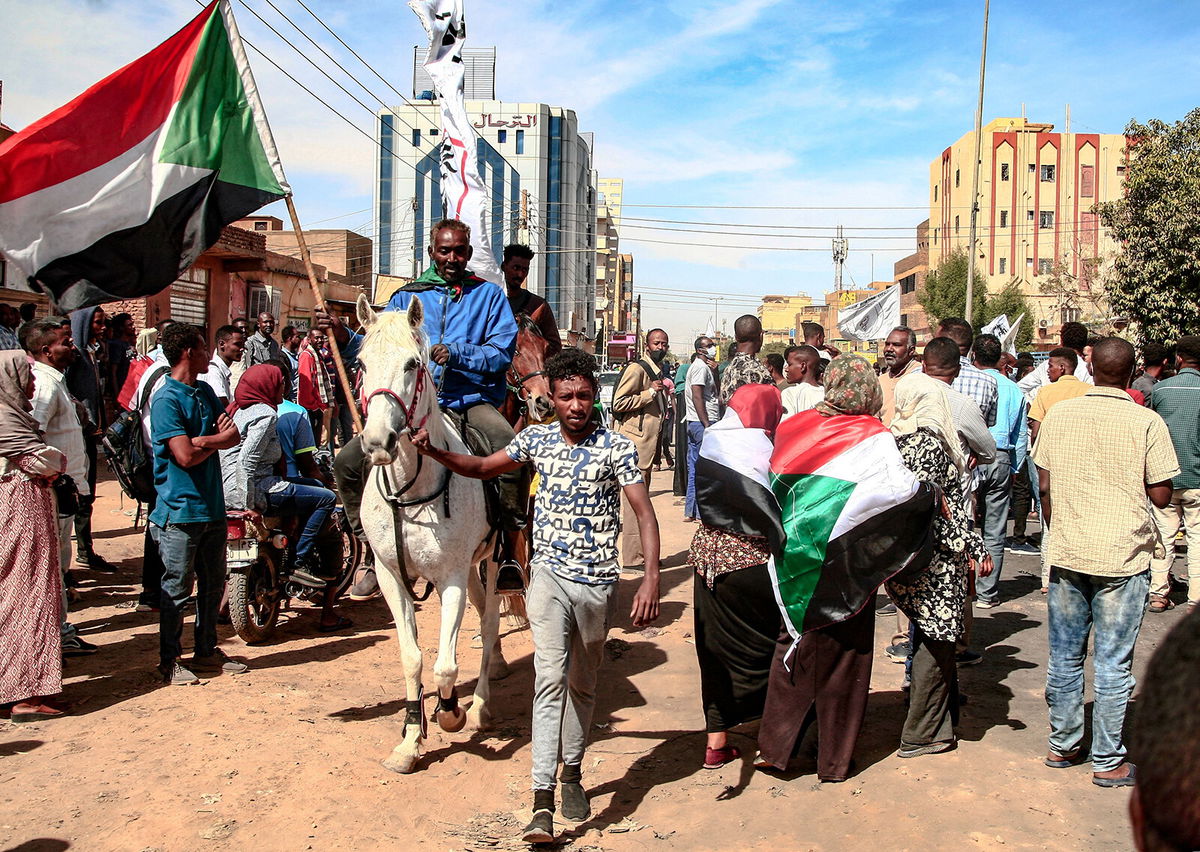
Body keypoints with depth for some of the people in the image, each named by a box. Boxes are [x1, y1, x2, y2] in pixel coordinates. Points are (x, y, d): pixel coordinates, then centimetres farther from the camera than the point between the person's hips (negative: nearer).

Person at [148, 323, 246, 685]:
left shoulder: (205, 392, 12)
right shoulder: (167, 400, -13)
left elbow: (233, 435, 4)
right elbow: (186, 456, -20)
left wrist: (202, 440, -16)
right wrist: (219, 438, -2)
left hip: (213, 505, 8)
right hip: (181, 509, -8)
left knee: (213, 583, 15)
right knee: (177, 587, 2)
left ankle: (207, 650, 28)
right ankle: (170, 660, 14)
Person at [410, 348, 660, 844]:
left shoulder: (616, 447, -6)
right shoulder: (536, 438, 3)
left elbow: (644, 513, -10)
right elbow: (484, 468, 16)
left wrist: (651, 580, -21)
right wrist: (435, 453, -2)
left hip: (598, 581, 0)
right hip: (550, 575, 0)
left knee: (583, 684, 15)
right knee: (551, 677, -14)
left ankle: (572, 772, 35)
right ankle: (542, 801, -16)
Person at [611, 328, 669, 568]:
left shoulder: (658, 371, 18)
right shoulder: (637, 369, -11)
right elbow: (619, 403, -18)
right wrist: (651, 392, -19)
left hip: (648, 443, 10)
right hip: (635, 442, -10)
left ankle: (640, 551, 22)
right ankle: (632, 557, -5)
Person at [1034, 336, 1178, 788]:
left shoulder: (1058, 414, 0)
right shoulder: (1146, 422, -8)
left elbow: (1044, 485, 4)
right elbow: (1161, 496, -7)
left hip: (1066, 553, 3)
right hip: (1123, 556, -3)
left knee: (1065, 656, 13)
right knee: (1113, 663, 5)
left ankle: (1062, 745, 24)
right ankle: (1108, 761, 13)